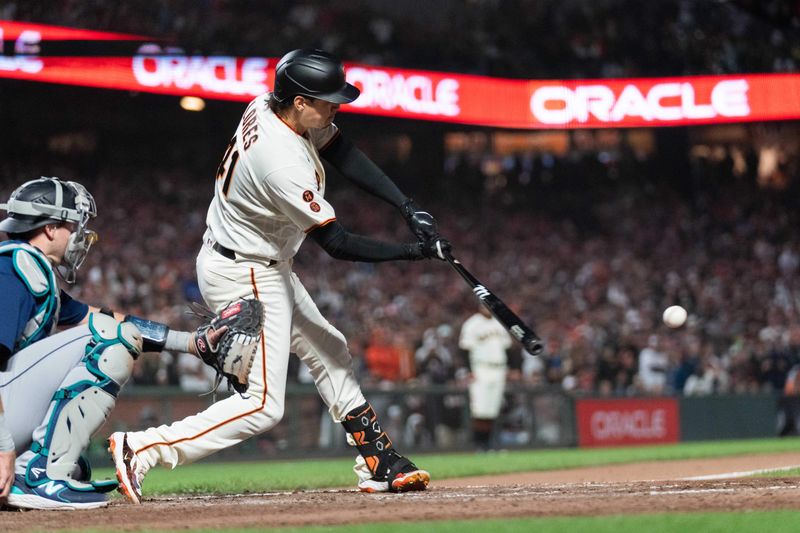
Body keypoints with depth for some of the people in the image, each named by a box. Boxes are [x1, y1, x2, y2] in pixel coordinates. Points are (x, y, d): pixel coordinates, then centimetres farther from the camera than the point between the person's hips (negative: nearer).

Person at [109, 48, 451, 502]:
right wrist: (412, 251, -18)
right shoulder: (283, 164, -33)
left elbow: (343, 153, 2)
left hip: (267, 268, 11)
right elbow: (337, 243, -25)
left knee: (329, 351, 18)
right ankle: (143, 449, -10)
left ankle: (380, 464, 25)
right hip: (244, 278, -11)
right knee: (263, 405, -9)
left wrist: (408, 207, -6)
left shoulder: (266, 107, -7)